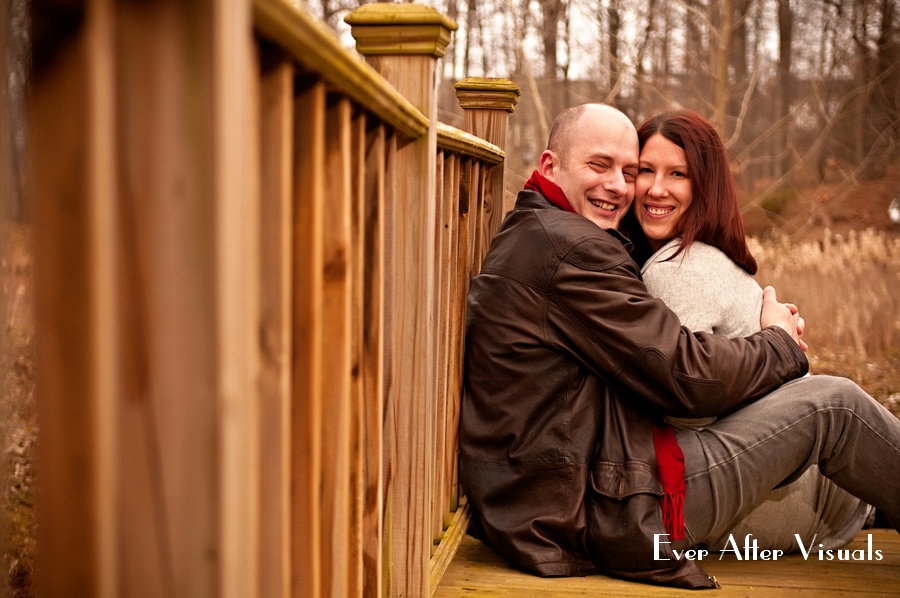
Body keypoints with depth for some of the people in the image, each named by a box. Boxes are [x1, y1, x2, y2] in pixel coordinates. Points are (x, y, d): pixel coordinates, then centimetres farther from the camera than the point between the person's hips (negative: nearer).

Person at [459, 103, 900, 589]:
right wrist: (782, 344, 3)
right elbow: (686, 377, -17)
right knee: (833, 405, -5)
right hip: (611, 520, -11)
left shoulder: (524, 238, 17)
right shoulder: (572, 248, -17)